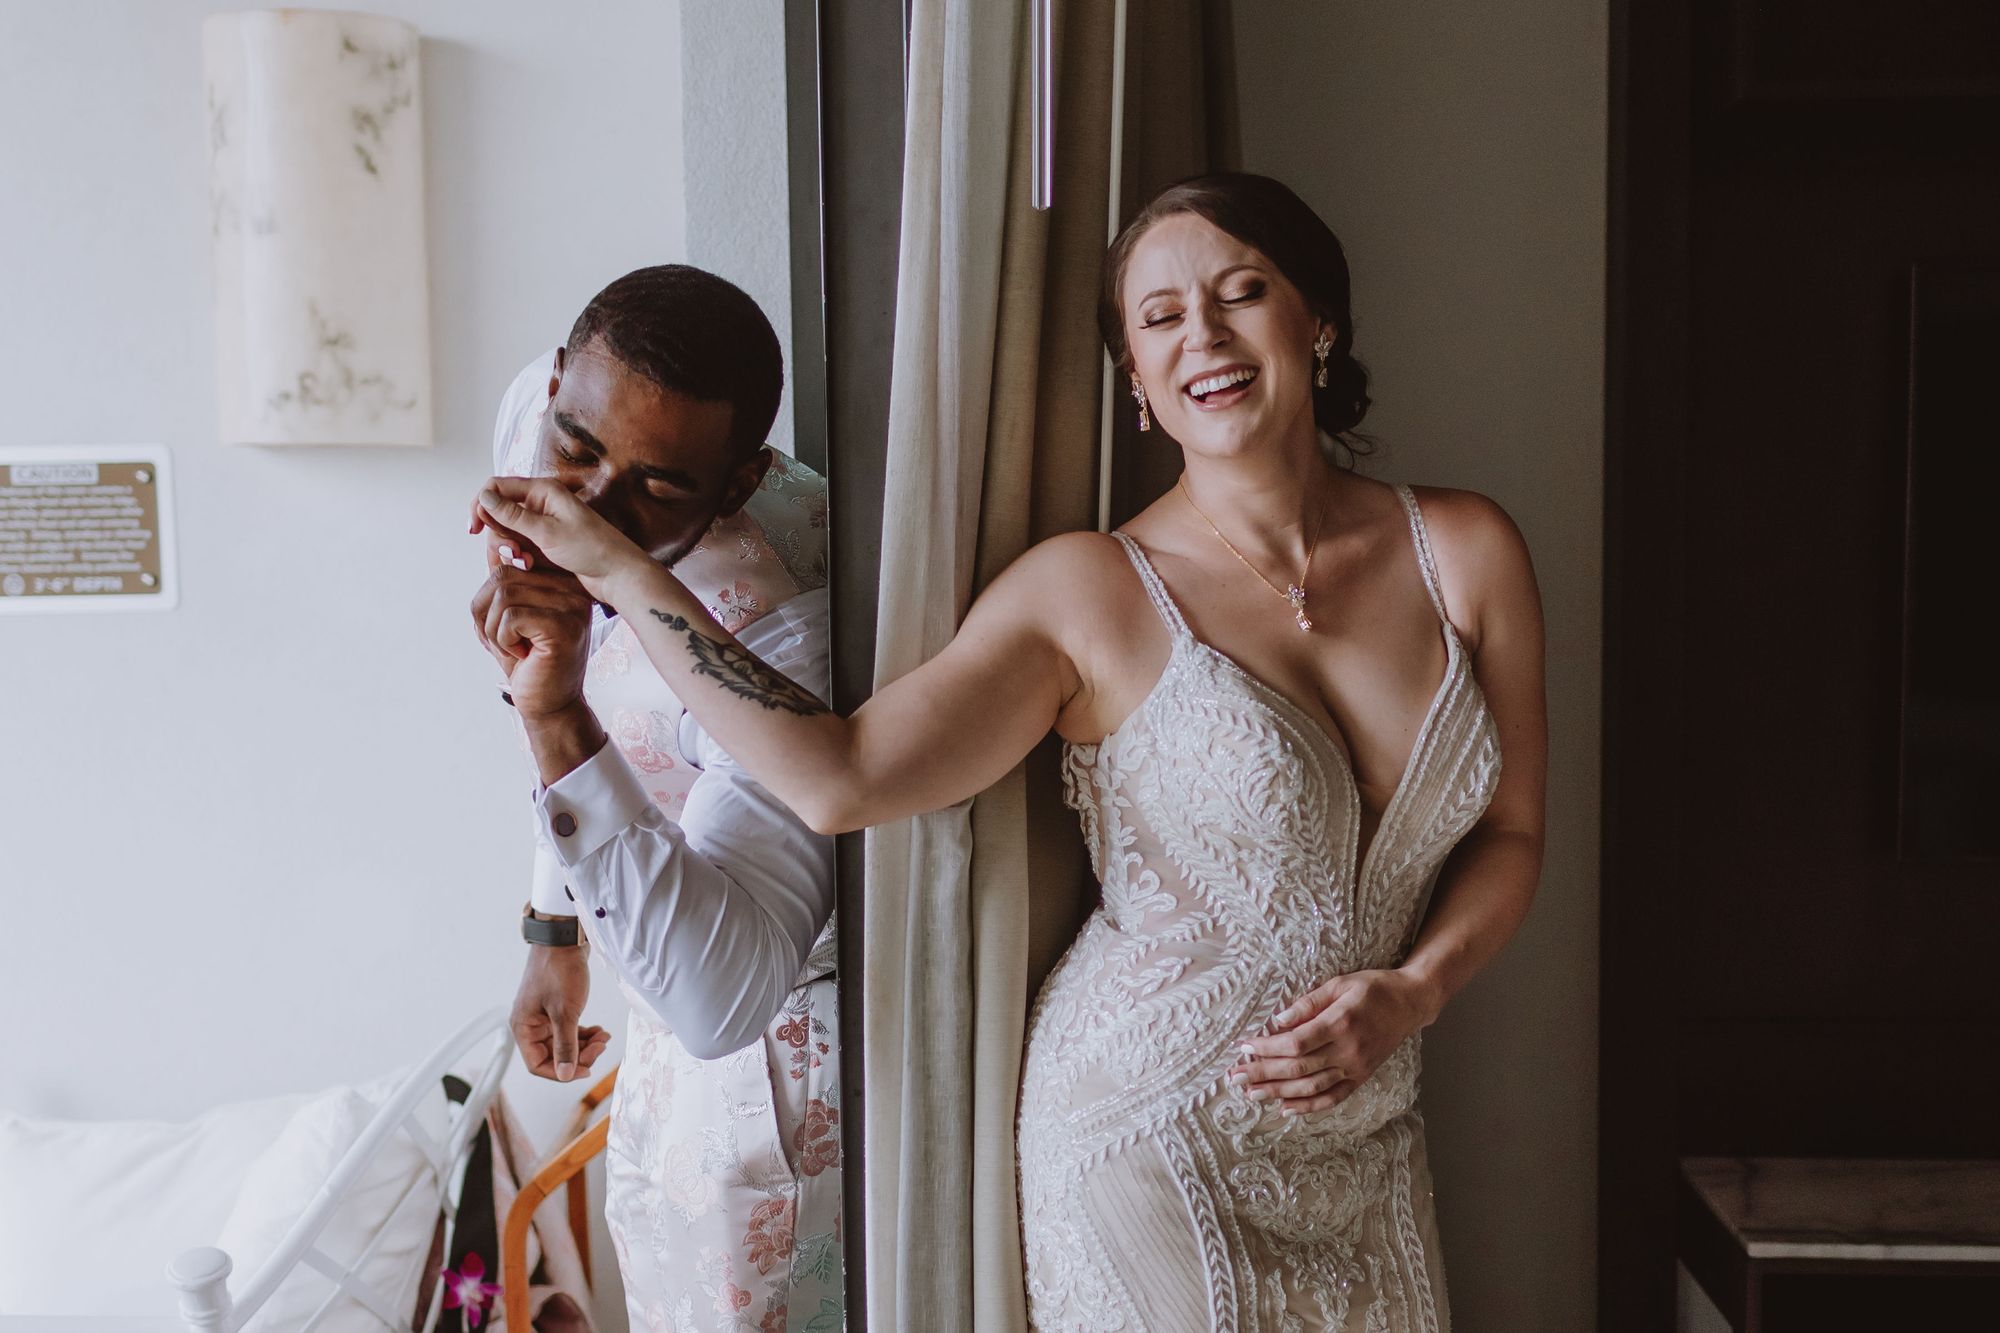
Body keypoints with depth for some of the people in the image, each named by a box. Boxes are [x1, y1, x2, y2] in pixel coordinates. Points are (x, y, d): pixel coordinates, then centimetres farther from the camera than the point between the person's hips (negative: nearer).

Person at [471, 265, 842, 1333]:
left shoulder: (782, 633, -39)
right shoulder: (533, 414, -14)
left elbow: (721, 1003, -45)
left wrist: (558, 721, -51)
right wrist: (554, 923, 12)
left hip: (780, 1042, -8)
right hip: (680, 976, 8)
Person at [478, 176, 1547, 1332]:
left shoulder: (1466, 552, -2)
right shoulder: (1094, 595, -11)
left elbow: (1512, 833, 5)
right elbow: (840, 776, -20)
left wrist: (1412, 994, -12)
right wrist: (617, 568, -18)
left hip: (1365, 1140, 4)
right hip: (1153, 1140, -4)